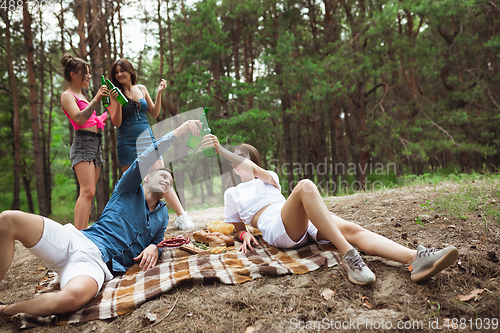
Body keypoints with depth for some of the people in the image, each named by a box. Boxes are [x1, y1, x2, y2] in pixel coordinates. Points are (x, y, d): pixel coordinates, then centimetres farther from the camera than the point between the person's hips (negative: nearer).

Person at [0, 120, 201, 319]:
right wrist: (179, 131, -9)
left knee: (73, 297, -39)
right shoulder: (130, 191, 15)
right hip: (75, 240, 0)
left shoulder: (162, 215, 26)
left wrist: (153, 247, 1)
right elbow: (143, 162, -3)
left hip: (97, 263, 1)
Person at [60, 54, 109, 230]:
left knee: (87, 193, 5)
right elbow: (79, 119, -18)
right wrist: (96, 99, -22)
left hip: (95, 143, 9)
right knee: (87, 192, -21)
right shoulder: (67, 95, -1)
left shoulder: (81, 96, 25)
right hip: (83, 143, -9)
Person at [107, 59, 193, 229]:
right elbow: (116, 123, -6)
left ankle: (182, 216, -4)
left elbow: (154, 114, 14)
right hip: (127, 143, -2)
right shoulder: (116, 93, 1)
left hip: (147, 139, 2)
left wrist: (159, 93, 3)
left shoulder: (141, 89, 10)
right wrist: (117, 102, -20)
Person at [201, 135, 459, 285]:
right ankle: (348, 256, -44)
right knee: (305, 185, -34)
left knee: (351, 229, -25)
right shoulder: (232, 194, 28)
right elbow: (237, 227, 28)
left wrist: (221, 149, -3)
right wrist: (245, 234, 2)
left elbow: (252, 167, 6)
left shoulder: (267, 178, 29)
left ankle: (415, 260, -44)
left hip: (306, 222, 4)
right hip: (275, 228, -4)